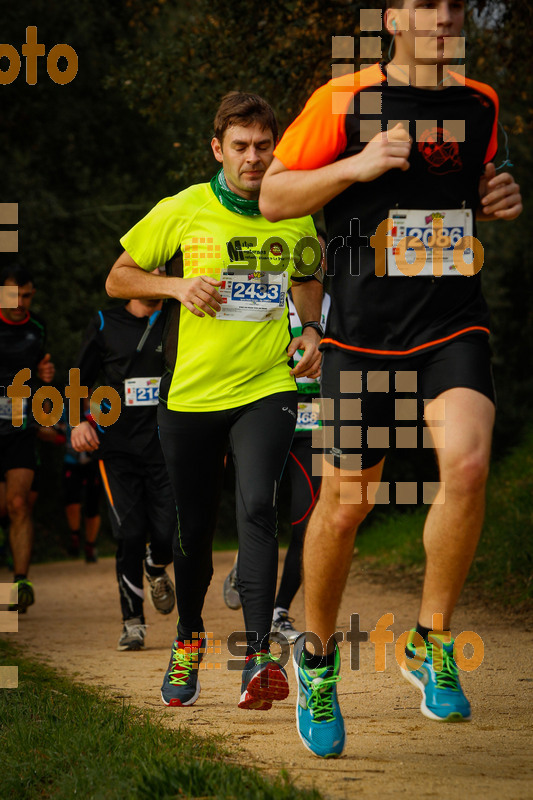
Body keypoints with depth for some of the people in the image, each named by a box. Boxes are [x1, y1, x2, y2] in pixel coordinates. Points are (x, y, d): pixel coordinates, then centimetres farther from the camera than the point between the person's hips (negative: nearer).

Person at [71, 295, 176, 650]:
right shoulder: (105, 324, 7)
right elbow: (80, 380, 16)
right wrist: (80, 420, -2)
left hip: (165, 445, 0)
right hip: (118, 446, 0)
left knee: (167, 535, -7)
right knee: (130, 535, -9)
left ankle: (156, 571, 30)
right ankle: (133, 621, 4)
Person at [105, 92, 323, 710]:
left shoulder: (294, 215, 4)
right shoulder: (182, 212, -3)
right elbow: (118, 279, 6)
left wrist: (311, 330, 4)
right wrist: (177, 286, -12)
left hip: (267, 387, 0)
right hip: (191, 393, 0)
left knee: (256, 507, -21)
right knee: (194, 526, 10)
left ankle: (258, 654, -25)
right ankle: (189, 639, 36)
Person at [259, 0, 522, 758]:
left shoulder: (480, 104, 10)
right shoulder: (343, 101, -4)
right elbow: (273, 197, -2)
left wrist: (500, 200, 4)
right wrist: (358, 165, -16)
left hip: (454, 322, 2)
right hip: (363, 327, -2)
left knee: (467, 464, -23)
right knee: (346, 504, 2)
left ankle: (431, 641, -5)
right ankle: (318, 655, 27)